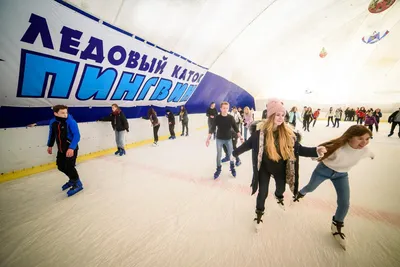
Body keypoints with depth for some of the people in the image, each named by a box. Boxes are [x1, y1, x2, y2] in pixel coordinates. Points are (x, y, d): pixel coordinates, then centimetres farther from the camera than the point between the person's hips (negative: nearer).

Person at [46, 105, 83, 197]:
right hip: (61, 149, 7)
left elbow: (77, 135, -25)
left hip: (71, 149, -7)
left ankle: (77, 184, 11)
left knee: (69, 166, -9)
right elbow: (52, 134, 15)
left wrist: (71, 148, -33)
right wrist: (50, 145, 22)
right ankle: (72, 179, 36)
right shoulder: (52, 122, -2)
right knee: (61, 166, 14)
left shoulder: (71, 121, -20)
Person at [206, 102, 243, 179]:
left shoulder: (231, 118, -10)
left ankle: (232, 168, 28)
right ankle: (218, 169, 26)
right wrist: (208, 138, -21)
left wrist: (241, 138, -6)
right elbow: (212, 128, -14)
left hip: (228, 139, 1)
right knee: (218, 155, 6)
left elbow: (235, 128, -4)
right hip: (219, 139, 0)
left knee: (231, 154, 5)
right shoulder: (217, 117, -13)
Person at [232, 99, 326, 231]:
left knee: (281, 188, 27)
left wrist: (316, 151, -26)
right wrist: (235, 153, -3)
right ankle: (259, 213, 36)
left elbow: (299, 149, -10)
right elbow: (248, 144, -13)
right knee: (263, 192, 6)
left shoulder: (288, 132, -15)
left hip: (280, 168, 4)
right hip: (264, 168, -3)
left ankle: (278, 196, 66)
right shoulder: (261, 131, -24)